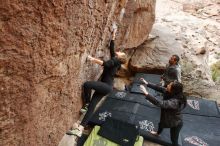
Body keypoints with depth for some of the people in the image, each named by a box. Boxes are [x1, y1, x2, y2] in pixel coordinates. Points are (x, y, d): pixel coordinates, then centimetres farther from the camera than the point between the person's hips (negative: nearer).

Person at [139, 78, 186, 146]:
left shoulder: (175, 102, -45)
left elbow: (159, 103, -53)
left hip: (175, 123, -9)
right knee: (161, 124, 36)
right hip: (167, 117, 9)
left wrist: (146, 93, -53)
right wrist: (147, 83, -16)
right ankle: (158, 133, 69)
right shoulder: (168, 92, -22)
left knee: (174, 139, 16)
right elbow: (159, 88, -10)